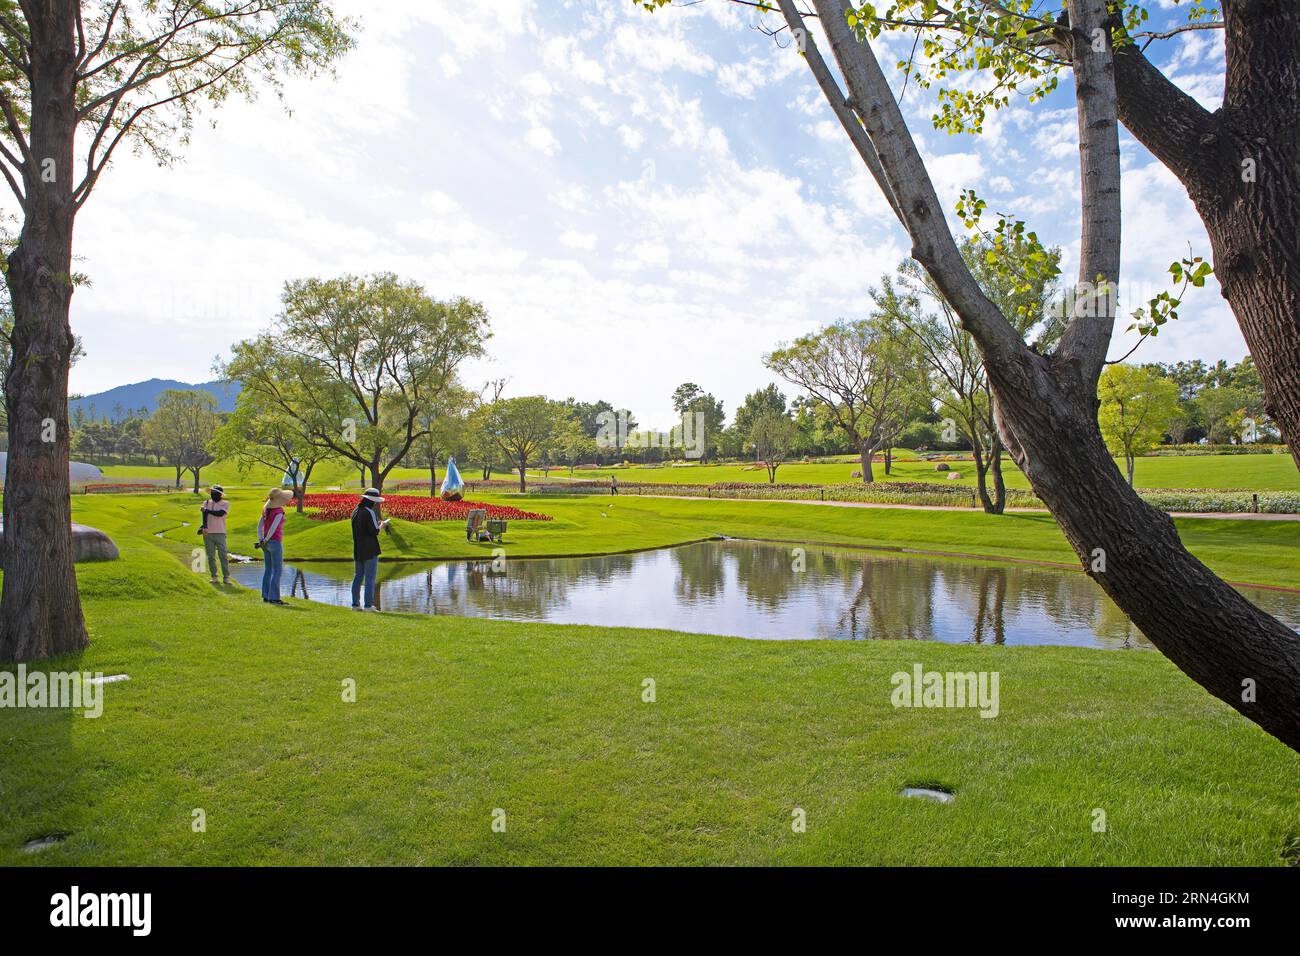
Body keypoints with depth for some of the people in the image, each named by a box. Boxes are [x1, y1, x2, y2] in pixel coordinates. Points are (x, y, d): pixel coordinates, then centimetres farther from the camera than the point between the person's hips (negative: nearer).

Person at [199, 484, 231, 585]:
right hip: (208, 533, 3)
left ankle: (226, 577, -3)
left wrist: (207, 510, -5)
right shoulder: (206, 503, 13)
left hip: (220, 533, -3)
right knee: (211, 556, 5)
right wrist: (205, 527, -18)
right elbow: (204, 515, -3)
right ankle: (214, 576, 12)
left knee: (224, 556, -6)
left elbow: (220, 513, -13)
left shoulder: (225, 504, 6)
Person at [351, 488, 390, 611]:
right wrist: (382, 525, 0)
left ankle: (355, 604, 17)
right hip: (370, 550, -8)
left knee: (358, 577, 13)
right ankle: (368, 605, -3)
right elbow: (374, 532, -19)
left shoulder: (355, 512, 10)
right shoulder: (369, 513, -16)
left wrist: (377, 524, 16)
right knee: (370, 578, -3)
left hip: (357, 550, 8)